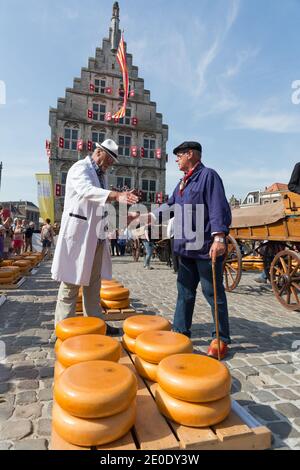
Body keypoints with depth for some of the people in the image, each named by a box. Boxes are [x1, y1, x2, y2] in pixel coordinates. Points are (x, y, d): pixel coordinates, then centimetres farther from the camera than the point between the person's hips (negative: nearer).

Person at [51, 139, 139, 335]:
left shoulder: (101, 174, 17)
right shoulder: (80, 168, -8)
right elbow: (88, 190, -30)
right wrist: (117, 195, -44)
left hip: (97, 234, 8)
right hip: (78, 232, -8)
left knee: (94, 281, 12)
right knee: (72, 281, -2)